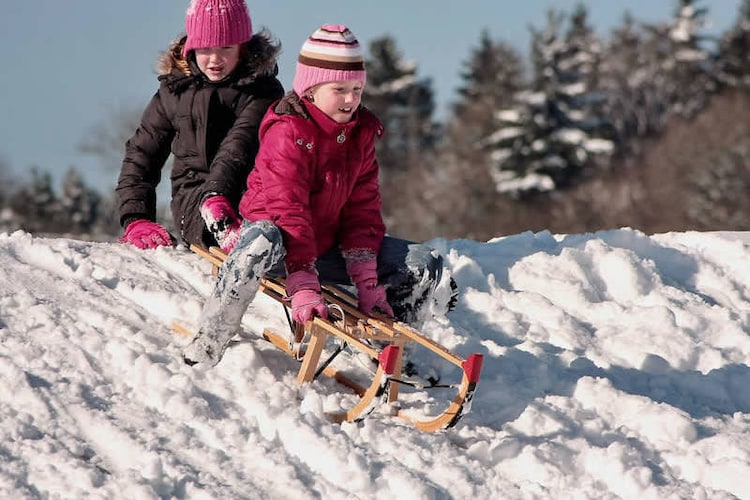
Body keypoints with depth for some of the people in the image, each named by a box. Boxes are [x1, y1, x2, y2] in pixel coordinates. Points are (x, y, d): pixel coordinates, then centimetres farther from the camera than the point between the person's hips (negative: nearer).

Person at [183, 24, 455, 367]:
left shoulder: (361, 132, 4)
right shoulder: (288, 133, -19)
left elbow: (363, 208, 2)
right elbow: (288, 210, -27)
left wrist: (366, 281, -10)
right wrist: (303, 287, -37)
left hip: (327, 245, 7)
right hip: (278, 240, -7)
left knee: (424, 264, -5)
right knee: (263, 241, -45)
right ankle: (205, 350, -37)